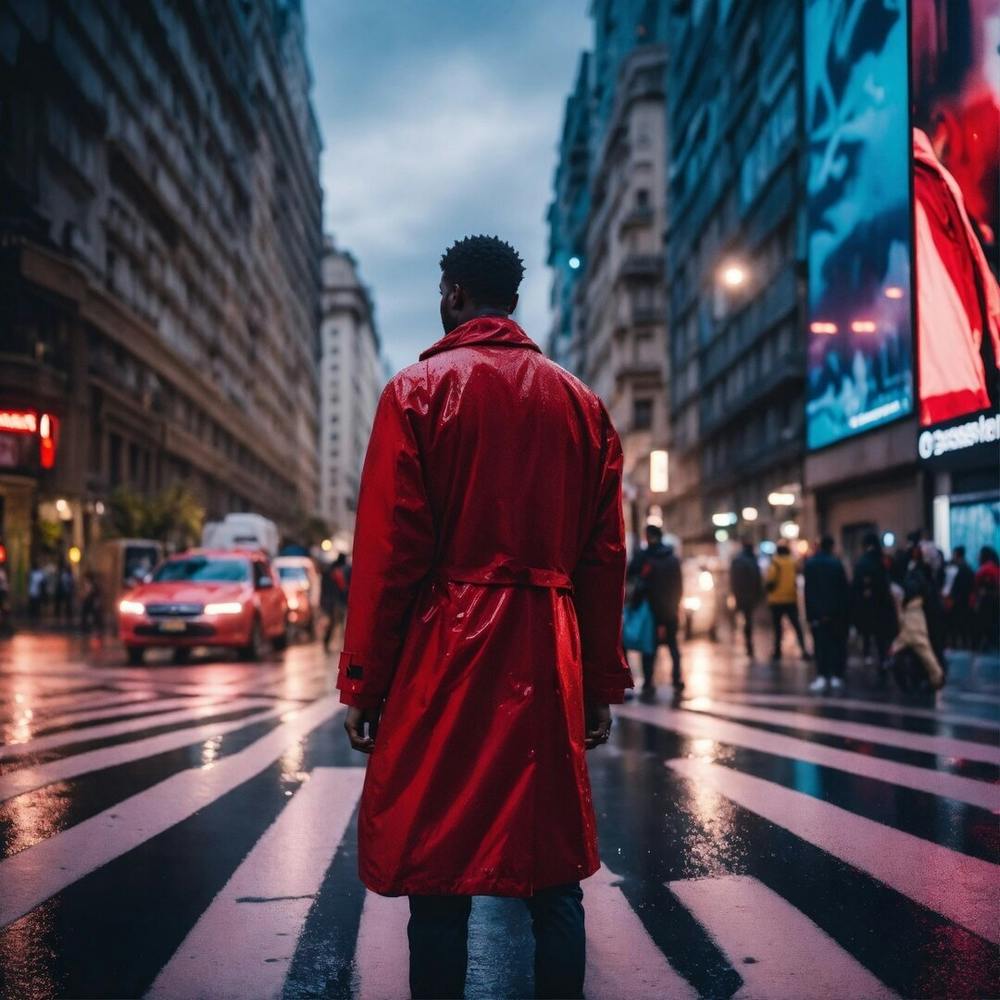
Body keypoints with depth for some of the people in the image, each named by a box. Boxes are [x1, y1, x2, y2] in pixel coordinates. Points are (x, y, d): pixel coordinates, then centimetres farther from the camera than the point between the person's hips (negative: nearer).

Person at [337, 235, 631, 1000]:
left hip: (444, 655, -3)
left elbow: (388, 551, -7)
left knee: (437, 879, 3)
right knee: (554, 871, 11)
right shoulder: (581, 402, 11)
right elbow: (606, 557, 8)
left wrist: (363, 683, -3)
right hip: (548, 664, 4)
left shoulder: (417, 390, -1)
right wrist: (603, 683, 13)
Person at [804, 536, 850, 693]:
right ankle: (836, 677, 3)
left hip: (816, 611, 2)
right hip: (835, 611, -1)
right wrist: (846, 608, 1)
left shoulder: (810, 564, 2)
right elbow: (844, 588, -6)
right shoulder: (836, 563, -6)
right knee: (837, 644, 6)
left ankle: (822, 676, -6)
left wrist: (809, 613, 5)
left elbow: (807, 590, 3)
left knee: (820, 644, 3)